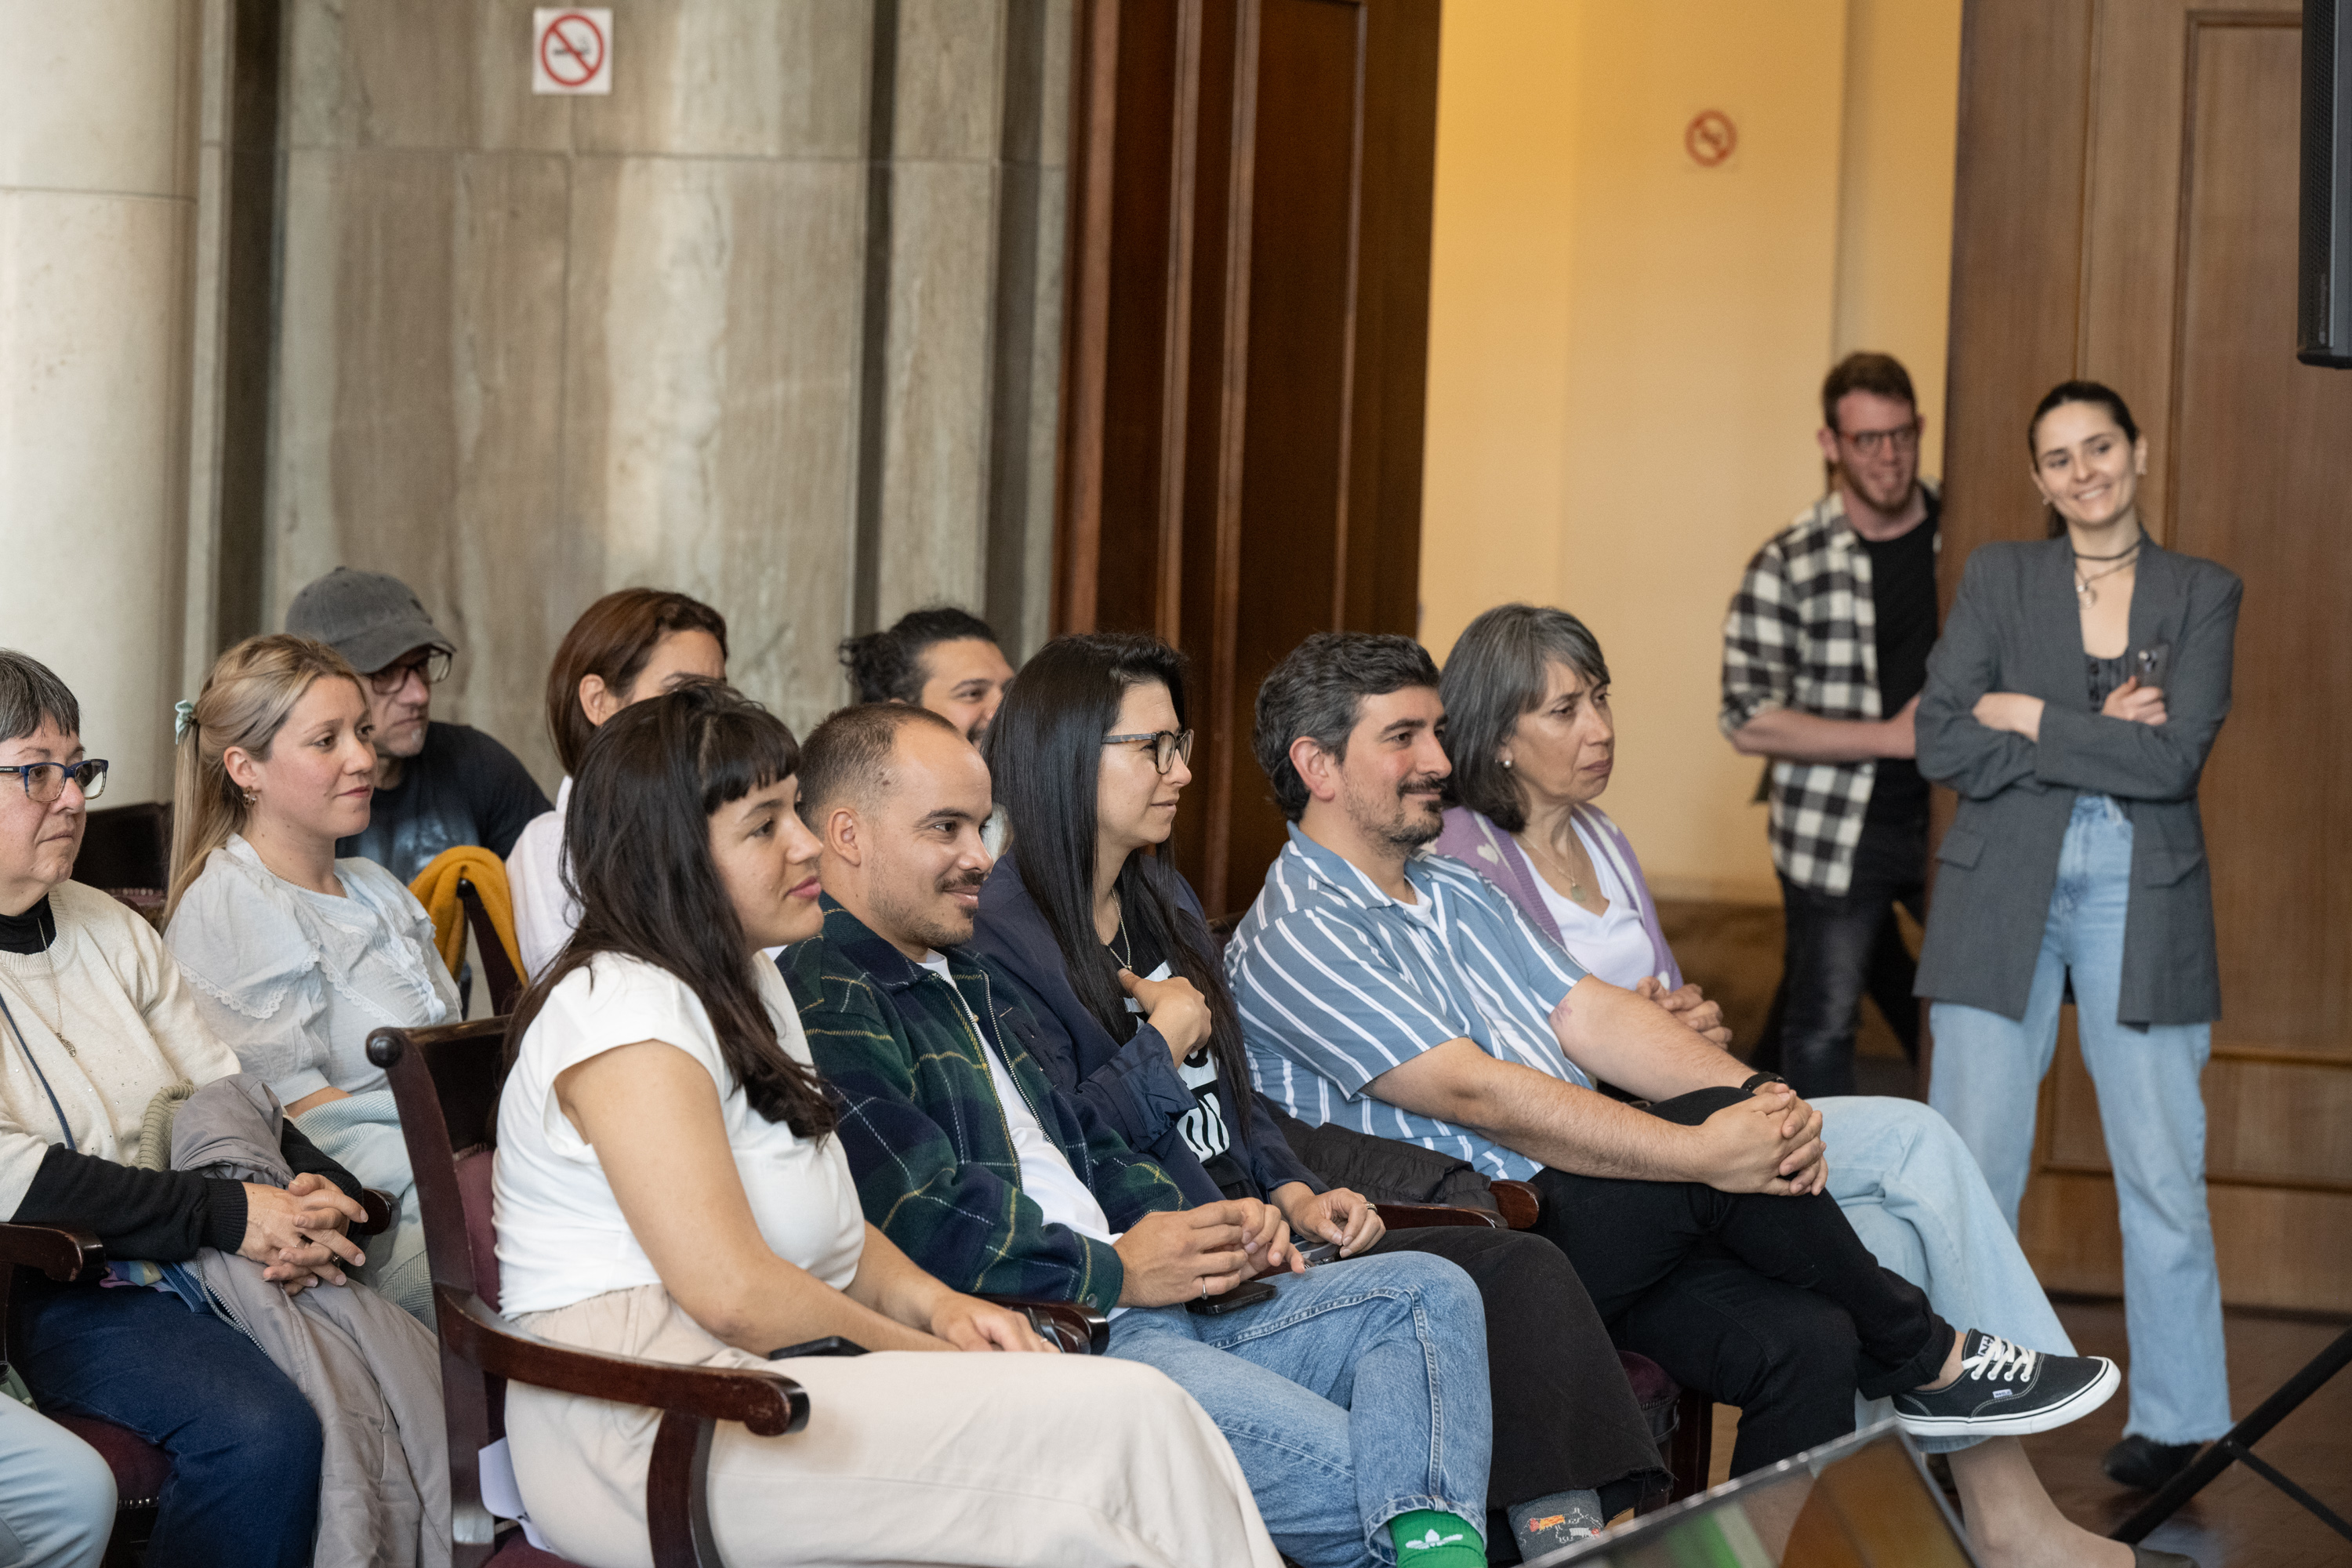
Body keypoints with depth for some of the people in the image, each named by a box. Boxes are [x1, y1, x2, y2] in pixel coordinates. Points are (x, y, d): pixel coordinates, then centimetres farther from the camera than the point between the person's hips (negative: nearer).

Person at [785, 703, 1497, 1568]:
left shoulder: (961, 978, 26)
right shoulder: (823, 1002, -10)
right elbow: (922, 1219, -20)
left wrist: (1185, 1223, 9)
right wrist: (1114, 1269, -11)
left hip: (1143, 1303, 11)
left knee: (1428, 1293, -4)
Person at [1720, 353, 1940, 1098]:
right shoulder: (1786, 567, -7)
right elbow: (1748, 721, -10)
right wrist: (1892, 737, -14)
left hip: (1957, 816, 3)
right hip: (1838, 832, -3)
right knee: (1821, 1031, 1)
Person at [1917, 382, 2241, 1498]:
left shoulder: (2202, 595, 6)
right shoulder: (1998, 578, 6)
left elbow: (2176, 757, -8)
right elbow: (1943, 744, -4)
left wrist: (2030, 718, -9)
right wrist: (2100, 737, -9)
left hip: (2142, 903, 0)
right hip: (2003, 898, 0)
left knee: (2162, 1169, 0)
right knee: (1970, 1163, -3)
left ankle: (2177, 1417, 11)